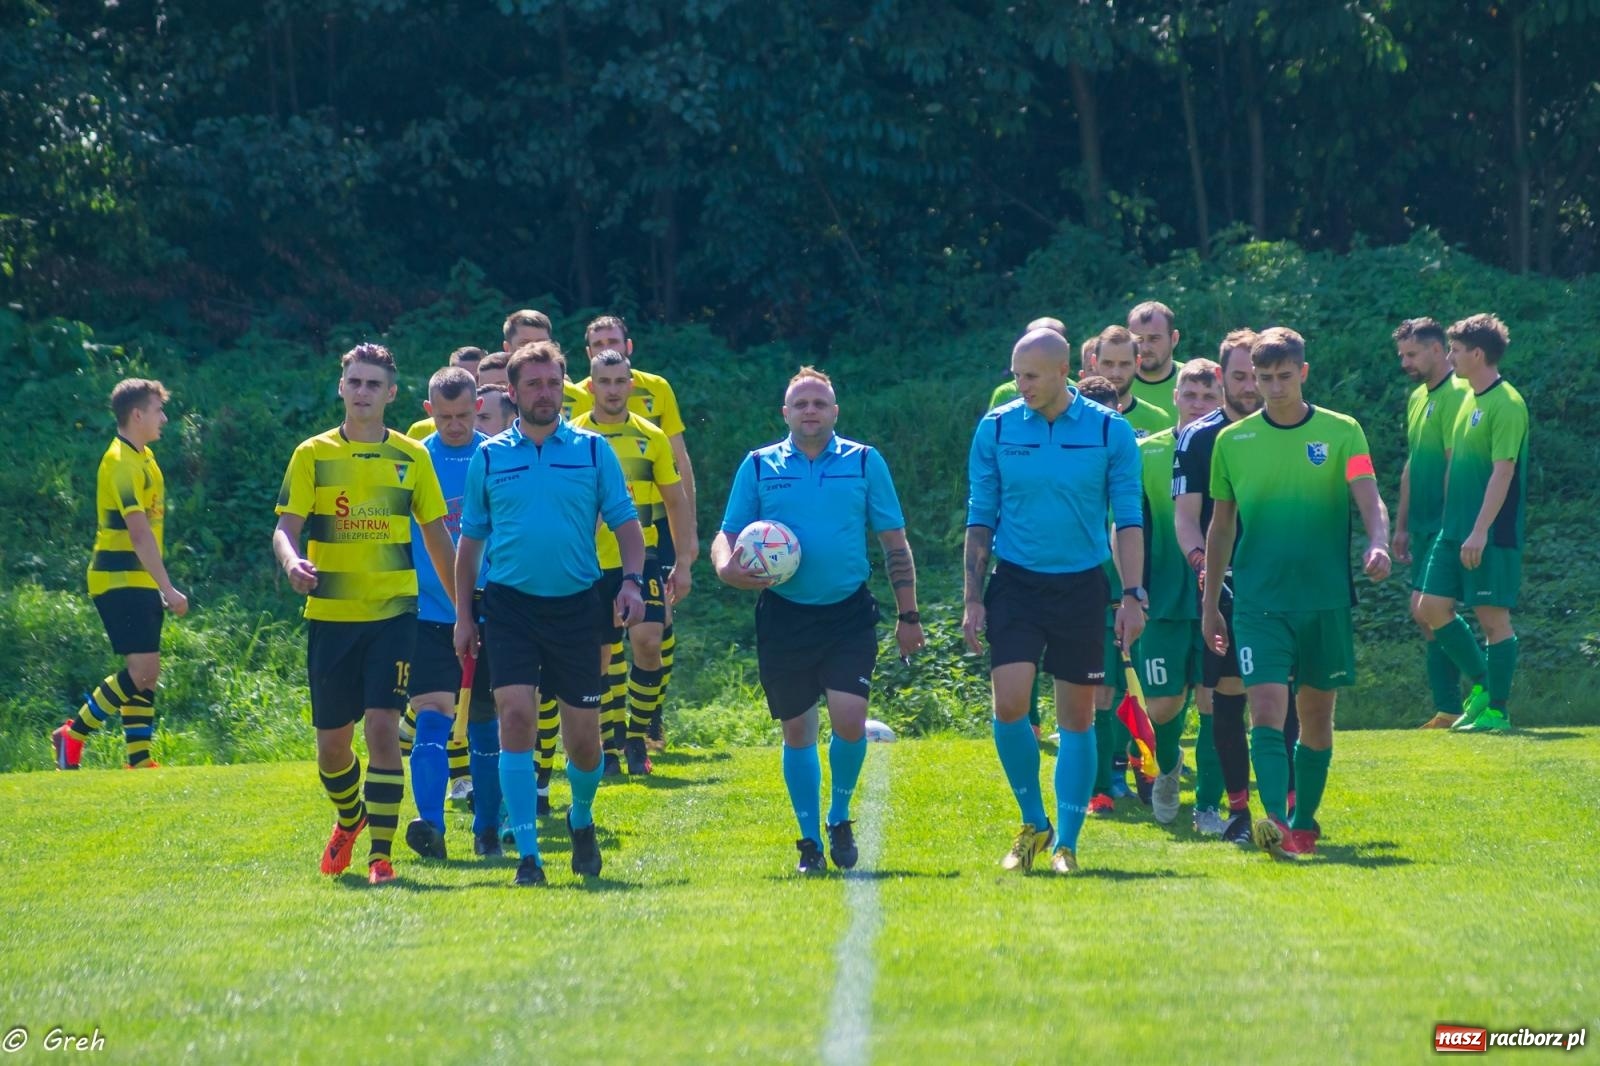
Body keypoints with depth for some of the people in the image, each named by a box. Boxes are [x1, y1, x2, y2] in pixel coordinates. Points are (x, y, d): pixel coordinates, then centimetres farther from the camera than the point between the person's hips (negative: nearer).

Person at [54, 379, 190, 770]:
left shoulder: (143, 457, 15)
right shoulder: (122, 463, -16)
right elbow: (139, 533, -22)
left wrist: (160, 587, 21)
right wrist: (168, 589, -24)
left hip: (138, 581, 10)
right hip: (120, 580, -10)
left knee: (146, 672, 7)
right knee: (142, 668, -14)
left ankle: (139, 762, 8)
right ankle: (73, 734, -4)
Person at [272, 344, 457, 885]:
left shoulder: (411, 456, 5)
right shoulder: (313, 454, 2)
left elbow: (437, 536, 11)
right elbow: (285, 528, -4)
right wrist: (292, 561, -27)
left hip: (392, 612, -1)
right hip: (329, 614, 1)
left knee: (382, 725, -15)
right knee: (331, 741, 7)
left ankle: (381, 853, -11)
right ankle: (350, 820, 38)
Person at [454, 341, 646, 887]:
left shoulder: (593, 450, 4)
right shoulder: (489, 457, 6)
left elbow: (626, 523, 5)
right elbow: (470, 539, 11)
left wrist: (632, 580, -12)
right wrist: (463, 613, 7)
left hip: (575, 606, 0)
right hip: (510, 603, 0)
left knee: (583, 737, 5)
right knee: (515, 719, -14)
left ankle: (581, 819, 36)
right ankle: (527, 853, -10)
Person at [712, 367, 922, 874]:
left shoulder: (865, 462, 5)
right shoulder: (758, 467, 6)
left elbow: (894, 542, 7)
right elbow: (728, 534, 7)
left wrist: (908, 615, 5)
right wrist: (727, 567, -17)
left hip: (849, 613, -1)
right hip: (783, 616, 1)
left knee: (849, 719, -15)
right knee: (797, 732, 6)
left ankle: (840, 819, 10)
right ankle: (809, 840, 19)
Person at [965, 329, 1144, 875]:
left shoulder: (1109, 430, -2)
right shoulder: (996, 429, 1)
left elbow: (1128, 519, 2)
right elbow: (980, 518, 7)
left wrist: (1132, 595, -5)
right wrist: (973, 598, 2)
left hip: (1081, 585, 0)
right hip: (1015, 583, 0)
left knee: (1077, 718, 2)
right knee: (1009, 704, -13)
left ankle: (1066, 843, 11)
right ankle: (1033, 823, 6)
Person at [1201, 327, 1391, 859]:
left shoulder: (1340, 432, 1)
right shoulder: (1233, 441, 5)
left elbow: (1370, 501, -8)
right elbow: (1220, 526, 13)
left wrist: (1377, 544, -30)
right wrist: (1210, 604, 13)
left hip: (1326, 598, 0)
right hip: (1259, 601, 0)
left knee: (1317, 716, 9)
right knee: (1266, 712, -16)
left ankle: (1304, 823, 23)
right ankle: (1275, 822, -25)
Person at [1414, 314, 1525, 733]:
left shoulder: (1506, 404, -14)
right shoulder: (1469, 400, 14)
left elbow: (1503, 471, -19)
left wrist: (1479, 531, -23)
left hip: (1493, 533, -9)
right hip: (1455, 528, 9)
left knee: (1492, 616, -3)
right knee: (1431, 608, 7)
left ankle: (1497, 709, 5)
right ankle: (1482, 683, 19)